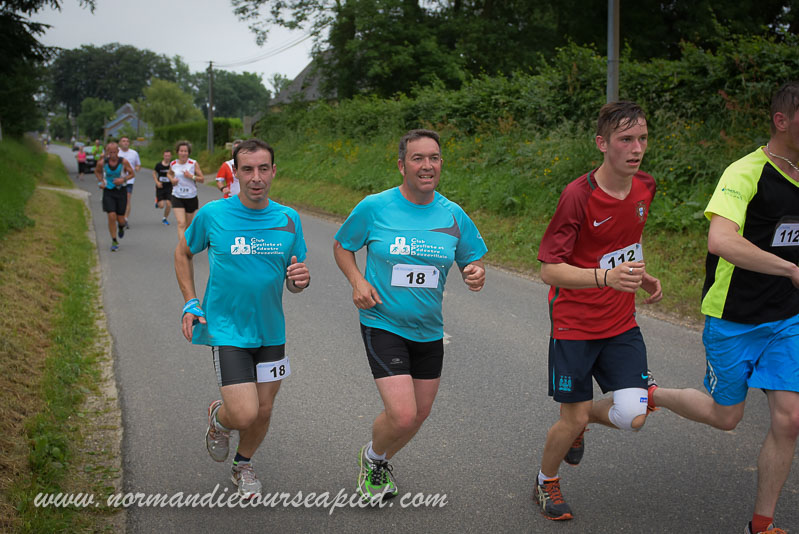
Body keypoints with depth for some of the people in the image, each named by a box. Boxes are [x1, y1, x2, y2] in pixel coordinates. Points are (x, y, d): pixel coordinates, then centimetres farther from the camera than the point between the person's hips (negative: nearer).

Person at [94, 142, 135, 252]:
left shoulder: (123, 162, -9)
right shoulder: (102, 163, -6)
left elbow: (132, 173, 2)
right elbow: (97, 171, 15)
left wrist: (123, 179, -15)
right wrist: (100, 182, 0)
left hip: (121, 192, 0)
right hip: (108, 192, 0)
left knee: (120, 219, 1)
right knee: (111, 216, -13)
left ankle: (121, 227, 42)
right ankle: (114, 241, 3)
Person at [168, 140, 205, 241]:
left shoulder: (194, 164, -6)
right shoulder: (173, 164, 0)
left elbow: (202, 179, -5)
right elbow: (169, 173, 22)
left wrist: (191, 176, -21)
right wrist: (172, 179, 1)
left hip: (191, 197, 0)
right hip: (177, 197, 0)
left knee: (188, 224, 14)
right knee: (181, 223, -16)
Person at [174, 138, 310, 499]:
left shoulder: (288, 219, 0)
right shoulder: (212, 215, -8)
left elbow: (294, 284, 7)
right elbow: (183, 253, 10)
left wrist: (300, 279, -18)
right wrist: (190, 303, 0)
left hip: (270, 330, 4)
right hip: (226, 329, -3)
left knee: (263, 411, 12)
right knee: (244, 414, -14)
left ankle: (243, 465, 42)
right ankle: (218, 418, 23)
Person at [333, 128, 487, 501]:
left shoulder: (453, 215, -1)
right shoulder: (374, 207, -9)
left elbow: (471, 261, 9)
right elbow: (342, 246, 6)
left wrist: (476, 274, -15)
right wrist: (357, 281, -12)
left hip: (429, 330, 5)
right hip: (383, 325, -4)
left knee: (420, 413, 14)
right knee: (401, 415, -15)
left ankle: (381, 461, 44)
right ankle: (371, 457, 19)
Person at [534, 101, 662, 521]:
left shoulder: (645, 187, -1)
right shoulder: (578, 195, -20)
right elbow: (549, 269, -21)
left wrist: (641, 276, 3)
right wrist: (606, 276, -35)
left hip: (621, 325, 5)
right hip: (574, 325, -5)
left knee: (632, 417, -6)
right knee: (573, 419, 2)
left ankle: (579, 419, 27)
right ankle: (546, 482, 32)